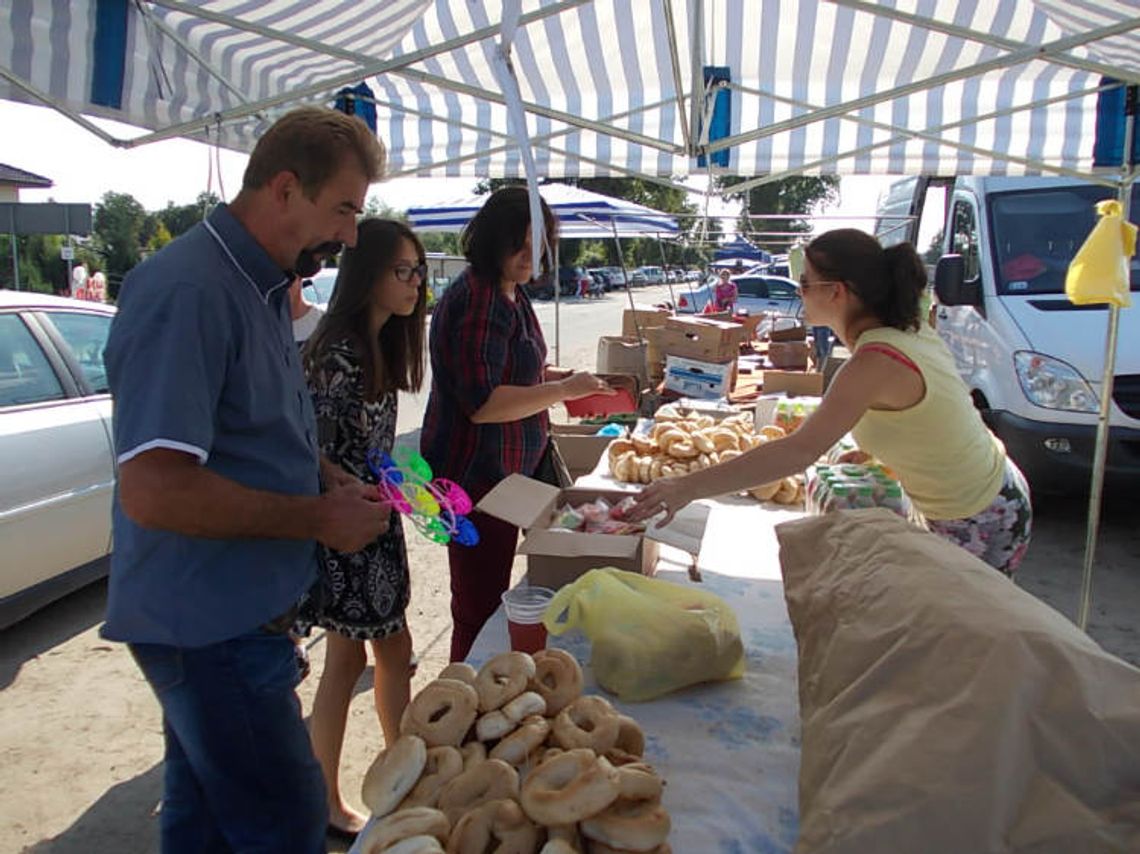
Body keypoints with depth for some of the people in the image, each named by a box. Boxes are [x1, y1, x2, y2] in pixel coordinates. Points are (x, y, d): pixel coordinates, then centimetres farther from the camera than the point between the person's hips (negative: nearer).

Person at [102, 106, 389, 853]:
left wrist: (327, 476, 4)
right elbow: (154, 490, -29)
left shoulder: (261, 287, 10)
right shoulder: (187, 292, -22)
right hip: (210, 623, -9)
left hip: (239, 611, 10)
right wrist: (320, 519, -19)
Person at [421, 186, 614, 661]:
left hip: (507, 470, 10)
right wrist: (563, 390, -20)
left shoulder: (511, 294, 12)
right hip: (477, 475, -10)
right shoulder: (476, 301, -20)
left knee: (488, 600, 22)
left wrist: (554, 377, 8)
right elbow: (482, 404, -25)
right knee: (479, 608, 1)